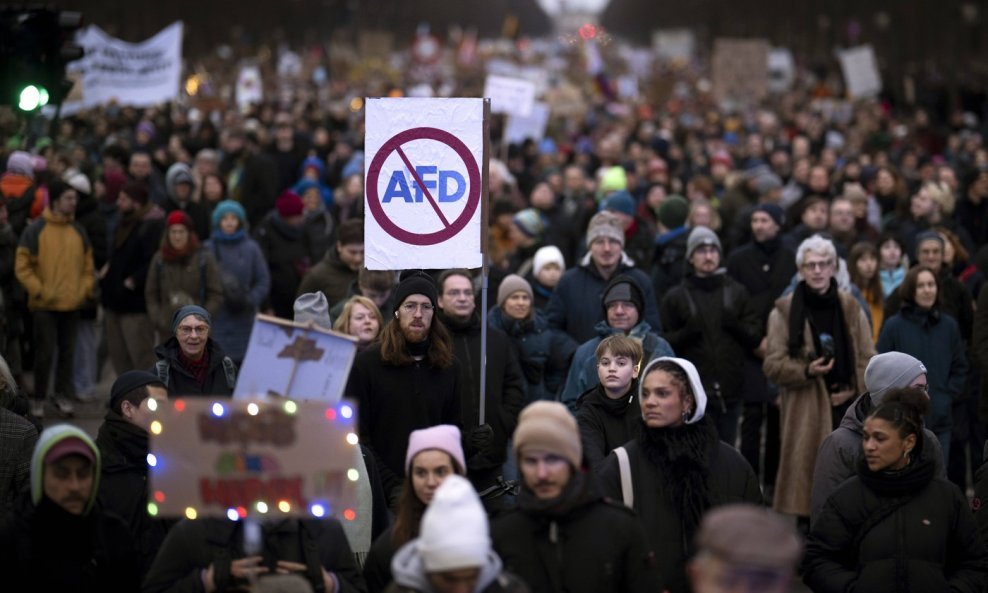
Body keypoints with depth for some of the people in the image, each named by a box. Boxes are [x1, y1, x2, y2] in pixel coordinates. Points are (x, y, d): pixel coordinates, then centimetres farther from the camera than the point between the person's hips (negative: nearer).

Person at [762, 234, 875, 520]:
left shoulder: (851, 308, 10)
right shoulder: (784, 312, -1)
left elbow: (867, 358, 11)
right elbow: (772, 364, -3)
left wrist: (853, 389, -5)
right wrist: (807, 371, -19)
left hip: (846, 408, 3)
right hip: (805, 412, -3)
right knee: (806, 471, -6)